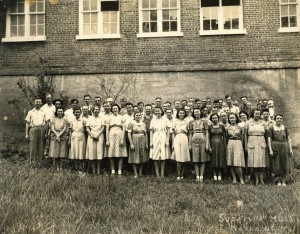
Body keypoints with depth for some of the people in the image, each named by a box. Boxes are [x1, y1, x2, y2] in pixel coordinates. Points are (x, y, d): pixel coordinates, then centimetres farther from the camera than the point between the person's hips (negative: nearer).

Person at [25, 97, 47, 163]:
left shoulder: (43, 112, 13)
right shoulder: (30, 112, 9)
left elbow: (45, 123, 12)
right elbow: (27, 123, 7)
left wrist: (46, 133, 3)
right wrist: (26, 134, 0)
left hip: (42, 130, 2)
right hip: (33, 129, -1)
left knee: (41, 147, 2)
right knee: (33, 146, -4)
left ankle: (40, 161, 10)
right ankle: (32, 162, 4)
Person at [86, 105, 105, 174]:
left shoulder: (101, 118, 10)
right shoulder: (90, 118, 11)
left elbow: (103, 128, 3)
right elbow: (87, 129, 5)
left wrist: (97, 135, -9)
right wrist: (92, 135, -9)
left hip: (100, 136, 0)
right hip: (91, 136, 0)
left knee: (99, 152, -5)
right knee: (92, 152, -5)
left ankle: (98, 170, -1)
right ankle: (93, 170, 1)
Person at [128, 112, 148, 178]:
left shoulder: (143, 124, 8)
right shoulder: (131, 124, -3)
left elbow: (145, 134, 10)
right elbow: (129, 134, -6)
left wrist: (146, 143, 6)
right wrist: (131, 144, -13)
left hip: (142, 141, 4)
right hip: (134, 141, -4)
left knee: (142, 157, 8)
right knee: (134, 158, 0)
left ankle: (140, 173, 19)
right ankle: (136, 173, 8)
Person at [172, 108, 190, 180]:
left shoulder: (187, 122, 9)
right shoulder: (175, 122, 7)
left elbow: (188, 133, 11)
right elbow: (173, 133, 8)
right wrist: (173, 143, 3)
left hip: (185, 140, 1)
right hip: (177, 140, -1)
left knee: (184, 158, 2)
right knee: (178, 159, -7)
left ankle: (182, 175, 12)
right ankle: (178, 175, -1)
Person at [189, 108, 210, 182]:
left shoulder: (204, 121, 4)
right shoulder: (191, 122, 8)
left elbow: (207, 133, 1)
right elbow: (190, 134, 8)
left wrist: (207, 143, -5)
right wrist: (189, 144, 4)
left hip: (203, 140, -1)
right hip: (194, 141, 1)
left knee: (203, 159, 1)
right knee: (195, 159, 2)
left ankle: (201, 176, 7)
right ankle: (197, 176, 9)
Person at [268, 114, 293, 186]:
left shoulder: (285, 128, 7)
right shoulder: (271, 128, 0)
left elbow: (288, 139, 7)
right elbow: (269, 139, -3)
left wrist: (290, 149, 0)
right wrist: (270, 150, -10)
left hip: (284, 147, 2)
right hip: (275, 147, -2)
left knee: (285, 164, 3)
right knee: (277, 165, 2)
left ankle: (284, 181, 11)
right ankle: (279, 181, 12)